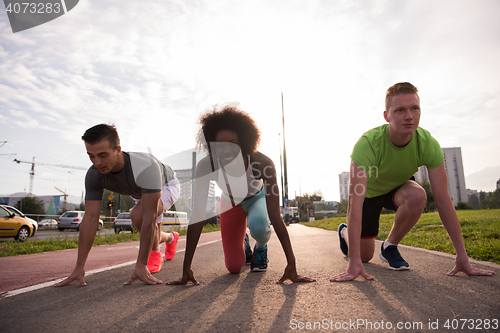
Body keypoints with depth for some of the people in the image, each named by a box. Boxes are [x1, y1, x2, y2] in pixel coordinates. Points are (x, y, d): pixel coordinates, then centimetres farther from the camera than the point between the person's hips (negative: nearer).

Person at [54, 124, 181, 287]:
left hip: (166, 186, -5)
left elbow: (149, 218, -47)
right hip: (142, 192, 6)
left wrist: (141, 265, -44)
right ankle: (171, 238, 53)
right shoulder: (94, 175, -31)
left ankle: (155, 255, -6)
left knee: (138, 215, -34)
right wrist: (79, 267, -28)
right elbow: (90, 218, -28)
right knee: (152, 238, 16)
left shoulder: (146, 167, -48)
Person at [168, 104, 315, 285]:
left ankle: (261, 248, 0)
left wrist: (291, 264, -40)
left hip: (258, 198, -1)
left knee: (258, 226, -37)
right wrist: (186, 267, -33)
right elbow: (197, 216, -33)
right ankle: (242, 242, 33)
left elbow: (275, 216, -38)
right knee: (234, 267, -2)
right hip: (231, 202, 1)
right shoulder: (206, 167, -35)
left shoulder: (262, 163, -39)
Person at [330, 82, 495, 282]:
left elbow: (443, 200, -24)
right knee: (364, 256, 1)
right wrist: (354, 261, -44)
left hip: (397, 187, 3)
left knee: (417, 196, -34)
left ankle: (390, 247, -6)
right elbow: (355, 205, -41)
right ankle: (345, 232, 38)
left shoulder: (428, 145, -27)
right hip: (368, 191, -2)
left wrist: (462, 257, -26)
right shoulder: (367, 144, -38)